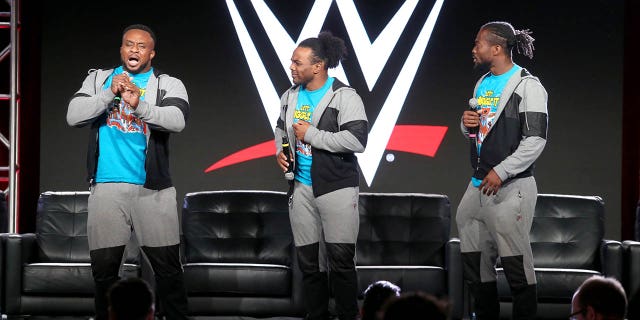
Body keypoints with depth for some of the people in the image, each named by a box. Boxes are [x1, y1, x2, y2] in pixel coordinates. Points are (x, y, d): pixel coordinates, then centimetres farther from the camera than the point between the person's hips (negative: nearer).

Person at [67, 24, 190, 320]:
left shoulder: (169, 85, 4)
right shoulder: (98, 79, 11)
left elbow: (177, 120, -15)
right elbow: (74, 116, -2)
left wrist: (140, 106, -31)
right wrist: (110, 93, -15)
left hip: (152, 188, -1)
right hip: (107, 187, 1)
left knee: (167, 266, 0)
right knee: (104, 267, 4)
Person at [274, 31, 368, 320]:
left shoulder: (345, 97, -12)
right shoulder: (290, 96, 8)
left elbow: (357, 141, -22)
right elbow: (281, 129, 26)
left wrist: (311, 134, -18)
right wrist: (280, 152, 4)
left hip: (337, 188, -6)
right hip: (302, 187, 6)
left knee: (341, 260, -4)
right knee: (308, 260, 10)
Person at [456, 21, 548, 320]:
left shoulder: (527, 86, -9)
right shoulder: (483, 84, 16)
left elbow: (535, 140, -15)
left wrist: (501, 172, -18)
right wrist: (467, 124, 3)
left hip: (510, 188, -8)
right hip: (478, 185, 8)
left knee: (516, 263, -7)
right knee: (474, 261, 10)